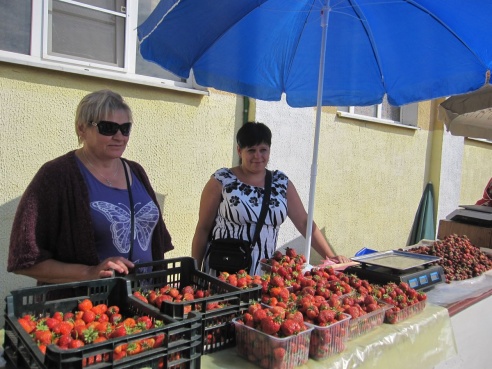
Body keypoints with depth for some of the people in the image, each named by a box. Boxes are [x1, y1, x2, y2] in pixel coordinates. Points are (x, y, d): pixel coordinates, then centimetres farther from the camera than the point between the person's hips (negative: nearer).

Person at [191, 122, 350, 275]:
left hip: (263, 272, 3)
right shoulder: (221, 181, -6)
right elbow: (203, 228, -2)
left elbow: (304, 223, 4)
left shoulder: (281, 182, 4)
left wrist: (331, 257, -4)